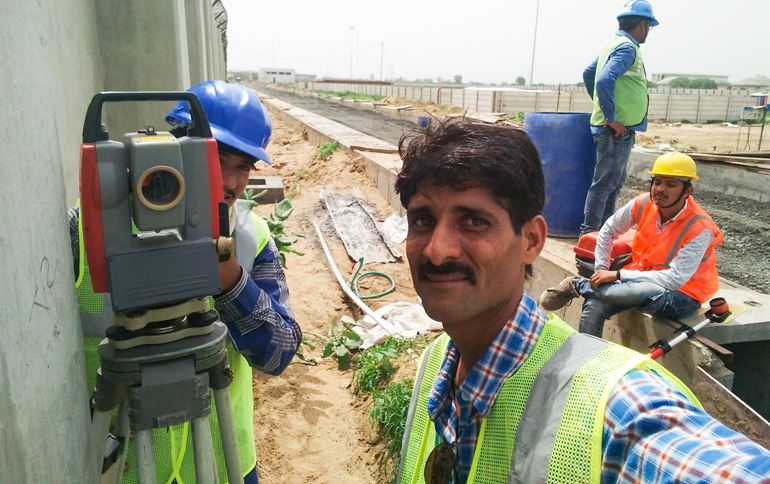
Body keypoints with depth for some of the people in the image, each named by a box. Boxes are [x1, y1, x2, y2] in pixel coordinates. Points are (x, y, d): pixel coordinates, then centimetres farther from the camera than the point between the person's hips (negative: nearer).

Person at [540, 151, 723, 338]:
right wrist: (601, 269, -2)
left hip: (682, 297, -4)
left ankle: (576, 285, -17)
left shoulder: (700, 228, -21)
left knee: (647, 292, -38)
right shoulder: (644, 204, -8)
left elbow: (676, 279, -27)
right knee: (593, 305, -22)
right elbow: (608, 230, 8)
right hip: (643, 280, 5)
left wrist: (617, 275, -27)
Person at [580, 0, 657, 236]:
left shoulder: (613, 44, 16)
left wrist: (604, 107, 24)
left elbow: (588, 74, 24)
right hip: (617, 129, -10)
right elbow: (604, 80, -29)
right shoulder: (627, 48, -14)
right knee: (604, 183, -5)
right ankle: (589, 232, 1)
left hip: (618, 128, 10)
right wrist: (611, 118, -23)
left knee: (615, 181, 17)